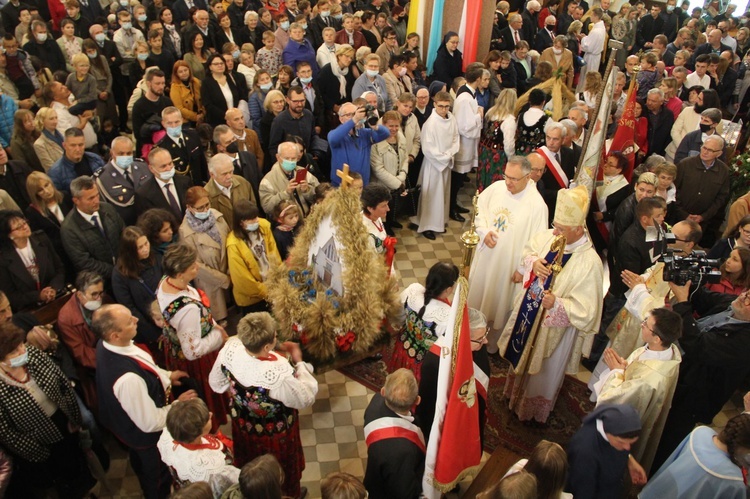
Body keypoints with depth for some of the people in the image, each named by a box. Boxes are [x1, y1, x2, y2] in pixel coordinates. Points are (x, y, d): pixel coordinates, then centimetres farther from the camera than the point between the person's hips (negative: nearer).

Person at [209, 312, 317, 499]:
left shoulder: (230, 348, -29)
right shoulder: (280, 374, -45)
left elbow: (217, 384, -9)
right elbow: (306, 399, -24)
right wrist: (299, 362, -16)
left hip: (242, 424, 5)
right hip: (275, 434, -5)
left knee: (249, 463, 36)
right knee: (281, 467, 30)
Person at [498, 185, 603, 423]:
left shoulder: (589, 263, -31)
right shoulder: (549, 237, -15)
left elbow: (586, 310, -28)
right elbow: (528, 251, 7)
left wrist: (557, 304, -42)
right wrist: (533, 262, -15)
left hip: (553, 326, -6)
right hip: (527, 311, 6)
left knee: (540, 370, 20)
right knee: (520, 355, 29)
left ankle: (531, 409, 48)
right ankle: (516, 389, 59)